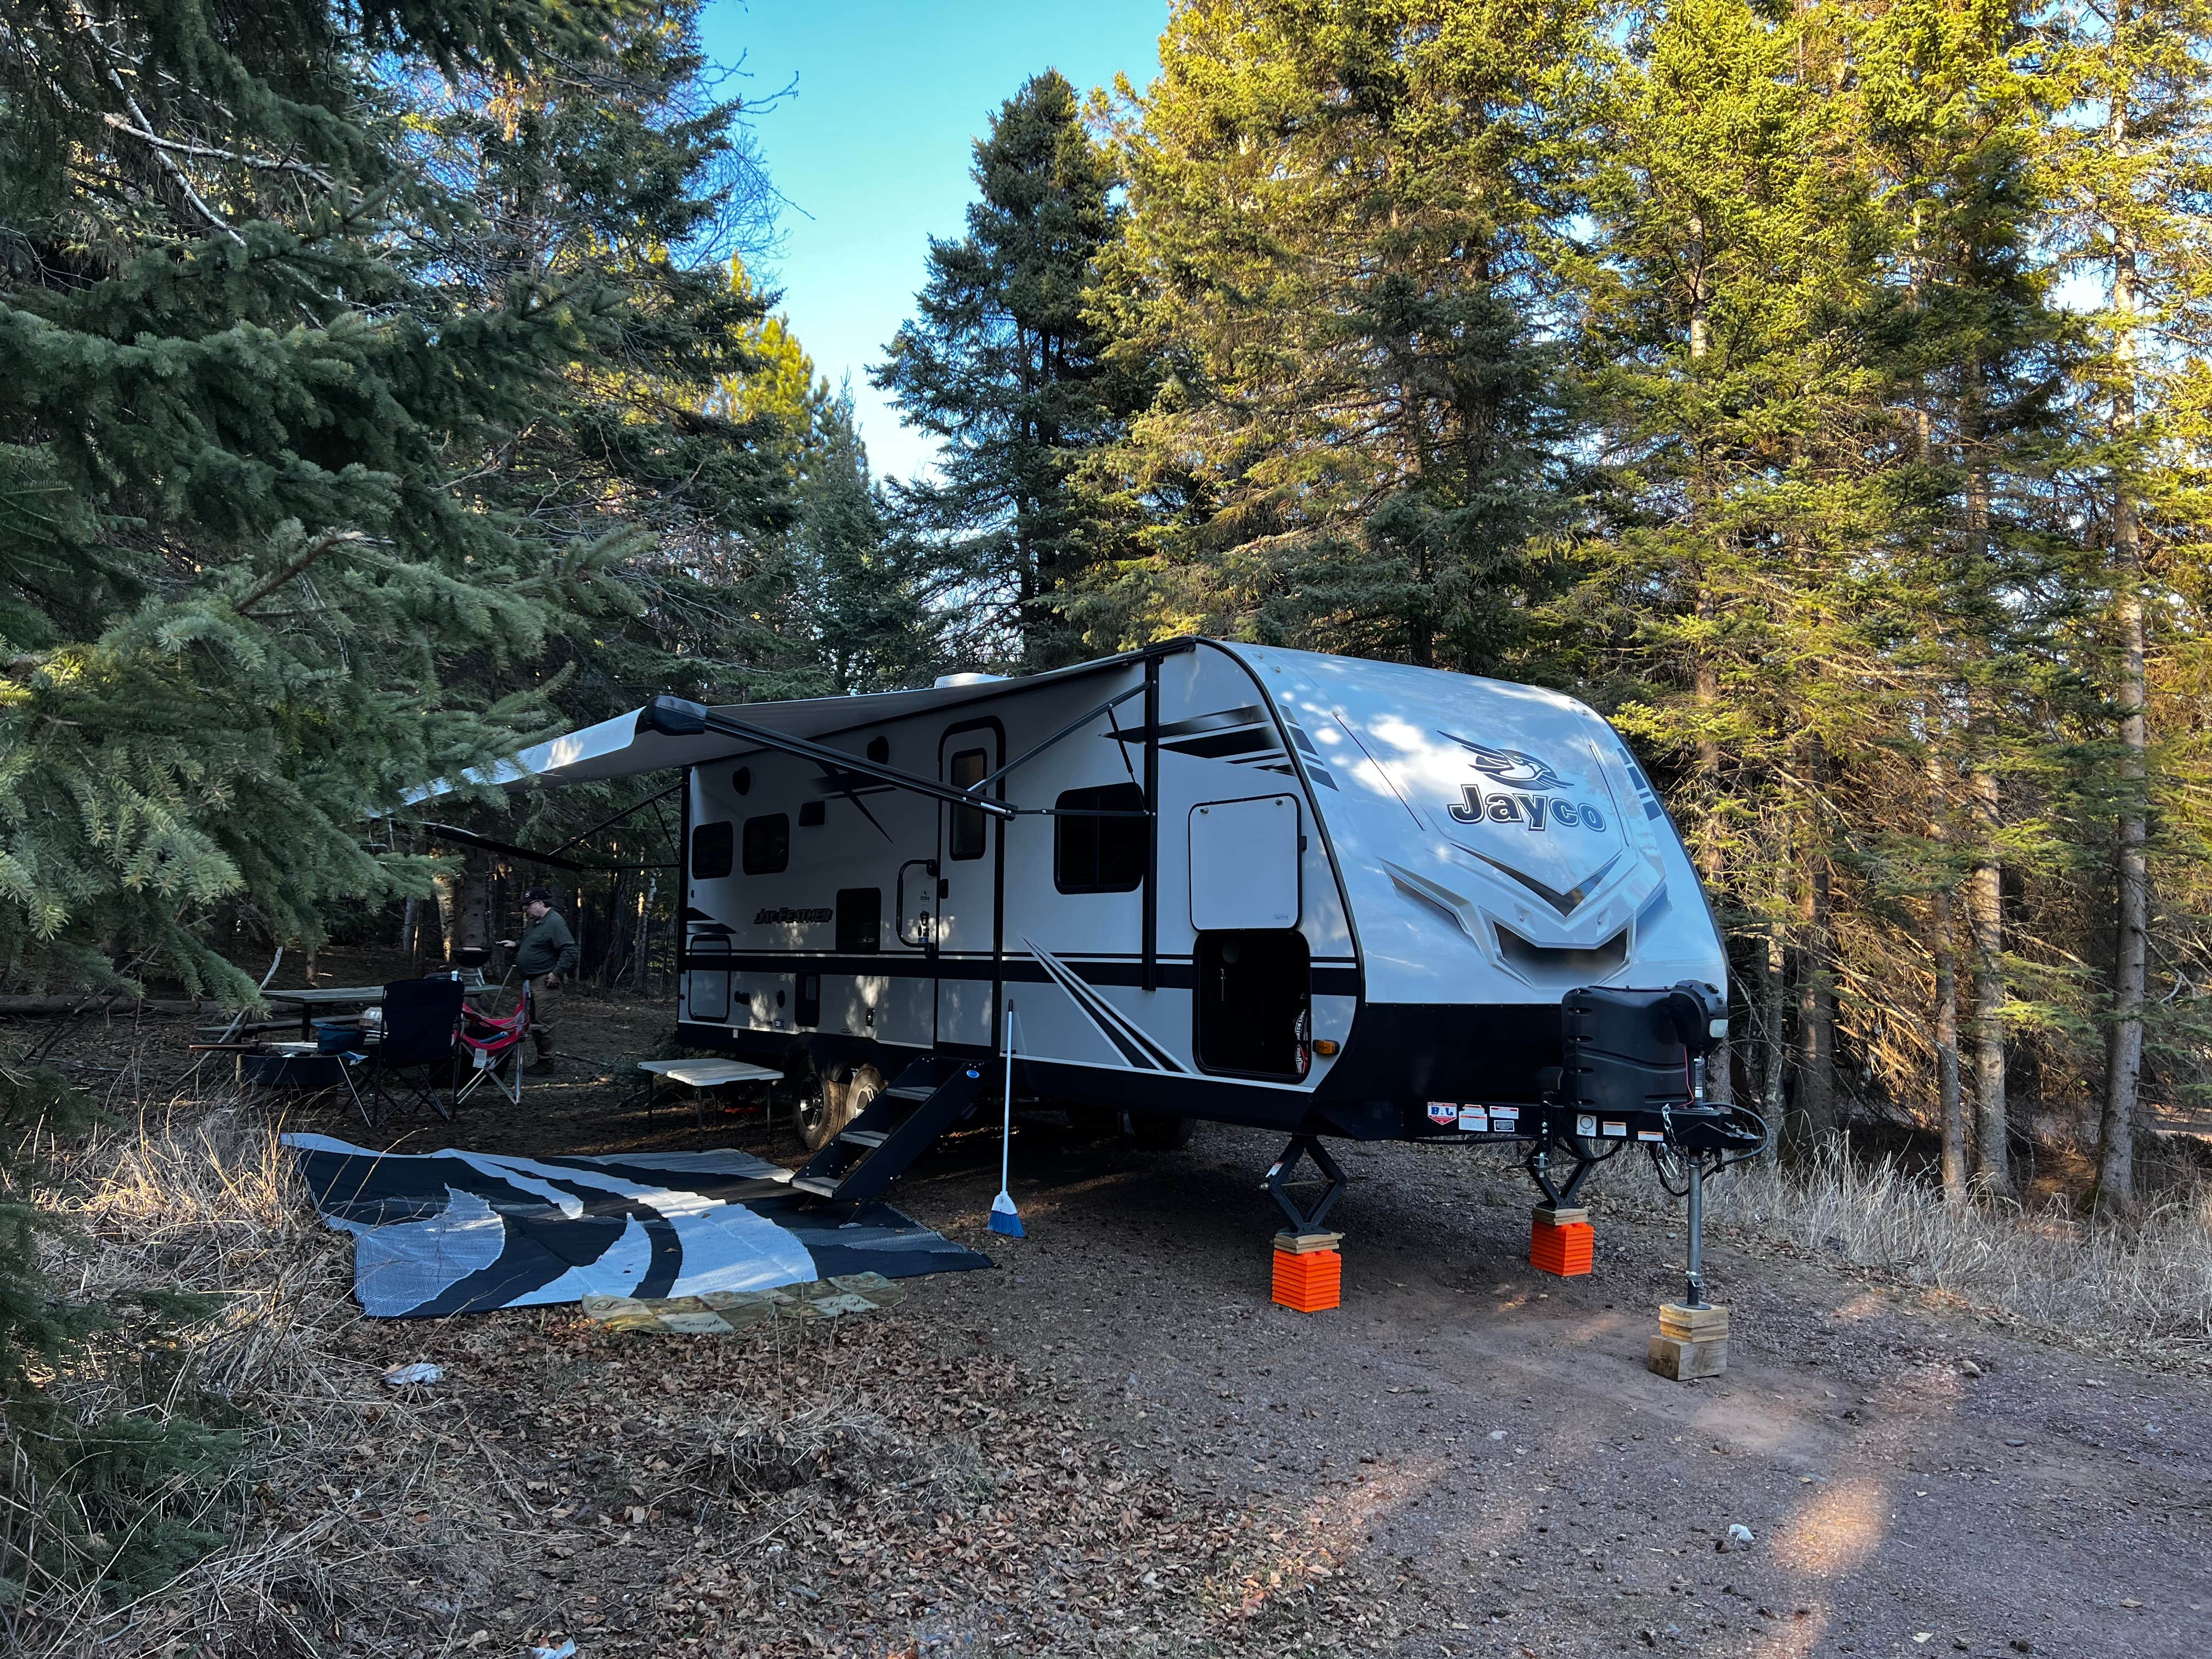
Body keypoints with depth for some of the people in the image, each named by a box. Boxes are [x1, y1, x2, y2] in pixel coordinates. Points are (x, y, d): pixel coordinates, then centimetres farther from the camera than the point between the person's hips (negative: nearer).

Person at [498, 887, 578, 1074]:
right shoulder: (535, 922, 16)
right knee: (534, 1022, 14)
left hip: (544, 980, -11)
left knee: (543, 1022, -8)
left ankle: (546, 1062, -1)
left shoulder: (555, 923, -16)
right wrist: (515, 944, 14)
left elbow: (569, 950, -22)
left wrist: (557, 973, -22)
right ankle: (541, 1059, 22)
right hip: (531, 980, 11)